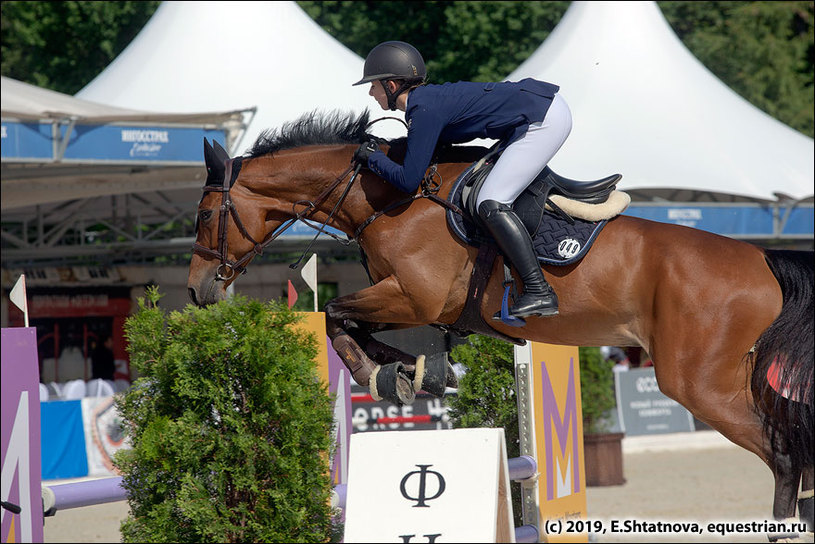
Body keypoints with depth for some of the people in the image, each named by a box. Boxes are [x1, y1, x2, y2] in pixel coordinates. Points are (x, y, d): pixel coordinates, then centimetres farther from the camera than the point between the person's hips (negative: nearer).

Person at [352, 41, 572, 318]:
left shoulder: (424, 111, -17)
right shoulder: (428, 97, 11)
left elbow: (409, 181, -18)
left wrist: (373, 157, -2)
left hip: (545, 119, -10)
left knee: (490, 204, -15)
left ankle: (539, 292, -17)